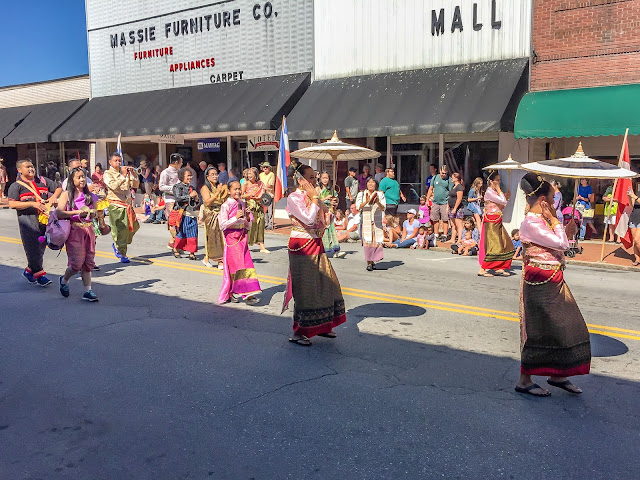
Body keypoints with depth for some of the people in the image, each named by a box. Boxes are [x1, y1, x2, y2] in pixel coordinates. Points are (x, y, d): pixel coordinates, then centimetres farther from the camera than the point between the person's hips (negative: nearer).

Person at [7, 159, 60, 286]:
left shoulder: (43, 181, 15)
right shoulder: (16, 186, 1)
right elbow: (12, 204, -10)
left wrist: (54, 197, 1)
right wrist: (33, 204, -17)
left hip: (44, 218, 5)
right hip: (28, 220, -5)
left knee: (41, 247, 10)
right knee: (33, 247, -7)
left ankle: (29, 271, 26)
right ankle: (39, 274, -1)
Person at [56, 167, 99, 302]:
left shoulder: (90, 195, 13)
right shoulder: (66, 194, -1)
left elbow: (94, 213, 23)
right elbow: (59, 214, -11)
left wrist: (92, 212, 0)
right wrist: (77, 212, -18)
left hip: (88, 229, 5)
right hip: (74, 230, -4)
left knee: (88, 261, 3)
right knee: (77, 262, -7)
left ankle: (88, 291, 7)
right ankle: (64, 280, 23)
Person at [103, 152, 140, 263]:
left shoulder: (126, 172, 14)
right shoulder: (107, 174, -2)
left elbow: (135, 185, 8)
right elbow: (113, 186, -20)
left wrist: (134, 175, -8)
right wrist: (123, 176, -25)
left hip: (127, 204, 6)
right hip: (116, 205, -6)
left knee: (134, 226, 12)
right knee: (120, 229, -8)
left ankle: (117, 244, 31)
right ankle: (122, 254, -1)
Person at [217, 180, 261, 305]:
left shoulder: (242, 205, 11)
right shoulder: (226, 206, -6)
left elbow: (248, 226, 14)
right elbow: (222, 225, -12)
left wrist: (247, 218, -7)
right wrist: (235, 218, -21)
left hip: (242, 238, 6)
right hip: (231, 239, -6)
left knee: (246, 264, 1)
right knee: (237, 265, -7)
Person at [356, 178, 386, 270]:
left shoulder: (380, 194, 9)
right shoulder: (361, 194, 8)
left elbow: (383, 208, 1)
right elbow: (358, 207, -3)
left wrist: (378, 203, -19)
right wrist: (366, 202, -19)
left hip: (377, 221, 1)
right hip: (366, 221, -1)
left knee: (377, 241, -5)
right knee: (367, 241, -9)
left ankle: (373, 261, 10)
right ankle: (369, 262, -6)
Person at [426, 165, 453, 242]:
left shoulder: (449, 180, -2)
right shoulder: (435, 178, 8)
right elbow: (430, 189, 14)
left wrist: (449, 204, -10)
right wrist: (427, 200, 10)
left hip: (444, 203, -3)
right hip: (435, 202, 3)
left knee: (445, 220, -4)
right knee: (435, 220, 7)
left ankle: (445, 235, 2)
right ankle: (436, 235, 16)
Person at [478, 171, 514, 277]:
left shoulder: (495, 192, 16)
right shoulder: (489, 192, -12)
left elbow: (501, 207, 19)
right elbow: (503, 201, -19)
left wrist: (506, 197, 11)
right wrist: (499, 190, -8)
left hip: (497, 222, 9)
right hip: (491, 222, -9)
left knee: (505, 245, 9)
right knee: (494, 246, -11)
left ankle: (499, 268, 16)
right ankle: (482, 270, -9)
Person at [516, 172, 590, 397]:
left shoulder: (542, 220, 13)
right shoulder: (531, 224, -17)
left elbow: (558, 247, 21)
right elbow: (561, 244, -22)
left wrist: (566, 232, 7)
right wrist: (554, 220, -12)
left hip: (553, 282, 10)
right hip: (540, 283, -10)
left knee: (567, 327, 14)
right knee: (538, 331, -2)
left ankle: (557, 375, 27)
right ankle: (524, 381, 10)